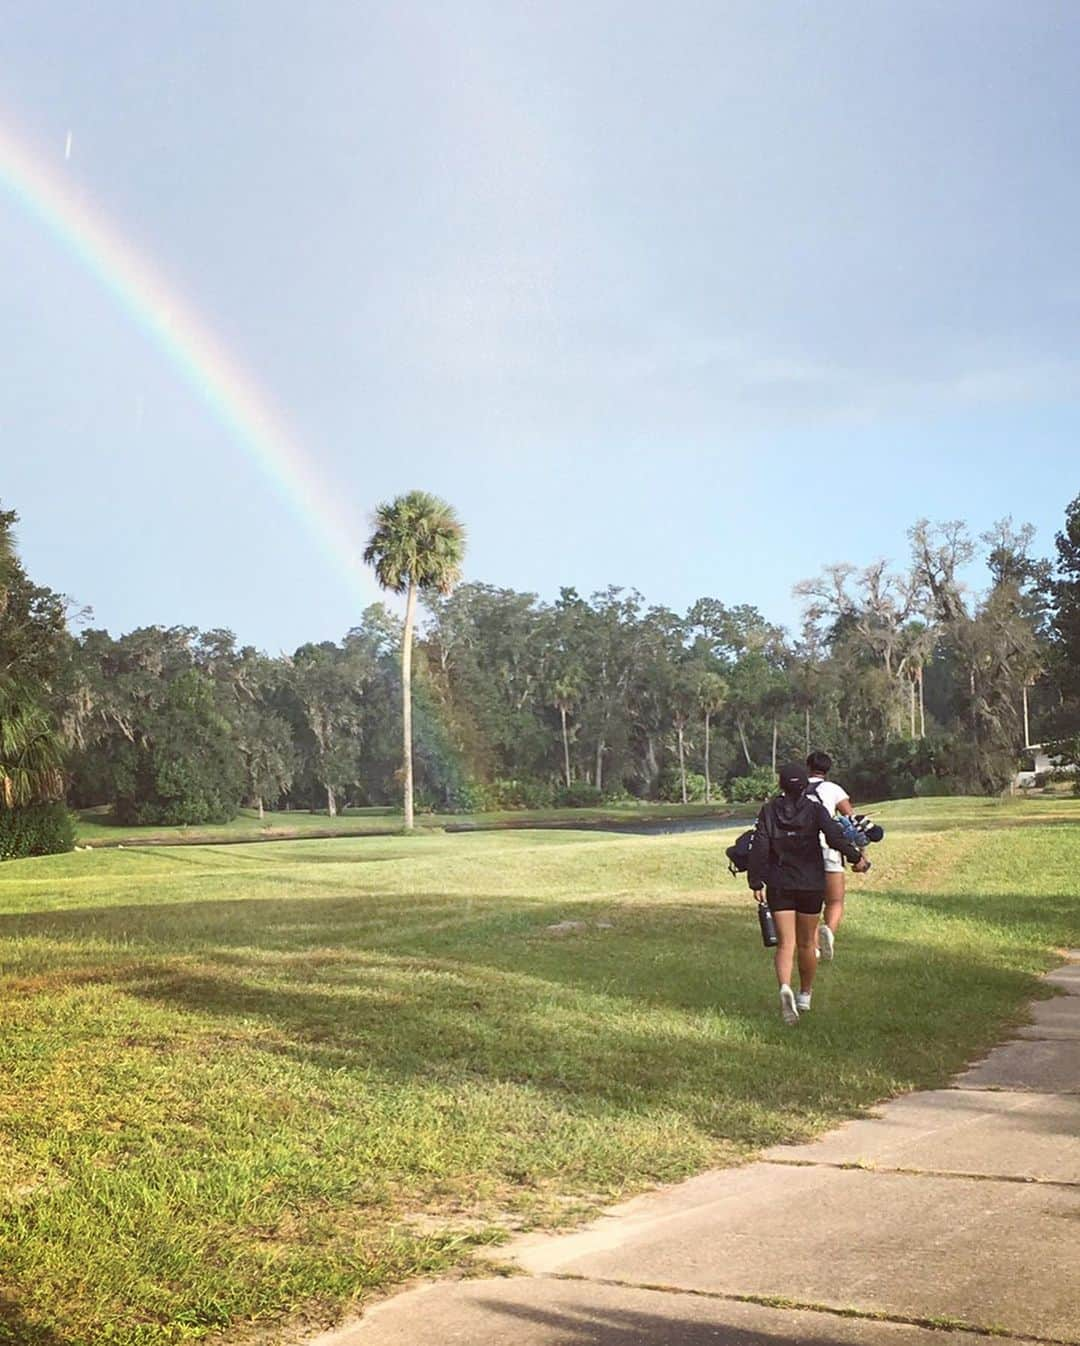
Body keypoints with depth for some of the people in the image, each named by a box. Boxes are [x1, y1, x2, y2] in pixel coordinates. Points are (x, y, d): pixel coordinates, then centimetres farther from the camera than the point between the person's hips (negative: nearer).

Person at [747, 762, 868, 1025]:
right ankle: (805, 995, 29)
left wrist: (756, 882, 1)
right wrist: (856, 858, -7)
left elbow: (759, 848, -5)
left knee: (786, 943, -1)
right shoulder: (815, 808, -4)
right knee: (807, 943, 16)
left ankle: (785, 988, -27)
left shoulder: (769, 810, -1)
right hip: (811, 884, 0)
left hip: (779, 885, 0)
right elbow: (835, 835, -19)